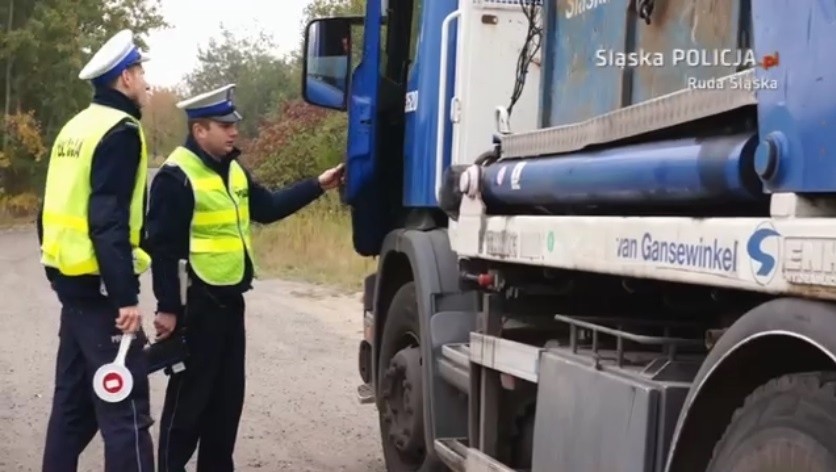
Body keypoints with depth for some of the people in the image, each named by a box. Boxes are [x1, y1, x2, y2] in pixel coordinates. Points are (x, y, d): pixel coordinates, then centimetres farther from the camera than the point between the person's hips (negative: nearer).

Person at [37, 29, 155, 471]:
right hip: (99, 286, -9)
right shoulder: (120, 130, -13)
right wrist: (127, 295, -22)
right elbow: (108, 221, -22)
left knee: (74, 397, 16)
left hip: (71, 279, 9)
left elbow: (60, 207, 16)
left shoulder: (77, 126, 14)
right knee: (125, 408, -8)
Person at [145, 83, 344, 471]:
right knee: (189, 397, -1)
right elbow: (163, 248, -18)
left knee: (228, 394, 15)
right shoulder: (176, 176, -16)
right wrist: (167, 306, -20)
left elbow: (268, 207, 21)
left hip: (230, 300, 9)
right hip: (196, 303, -9)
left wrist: (317, 186, 15)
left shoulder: (233, 170, 12)